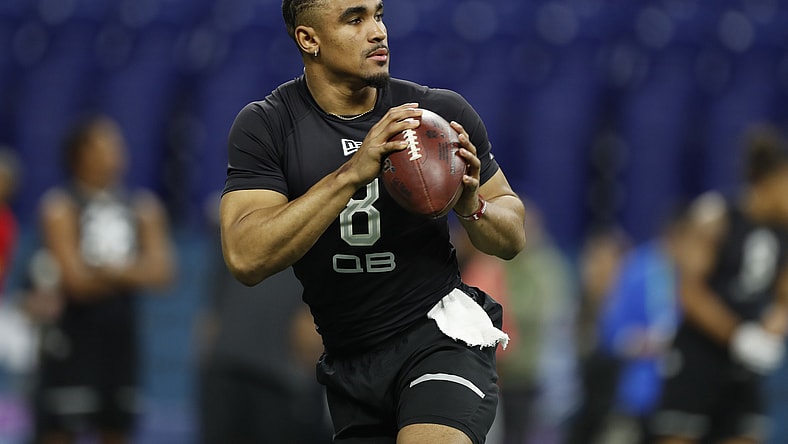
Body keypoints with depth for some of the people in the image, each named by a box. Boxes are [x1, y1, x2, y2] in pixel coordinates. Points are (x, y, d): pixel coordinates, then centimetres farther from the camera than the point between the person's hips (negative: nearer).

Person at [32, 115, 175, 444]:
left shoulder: (142, 207, 8)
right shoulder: (62, 207, -7)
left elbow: (161, 271, -2)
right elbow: (76, 280, -15)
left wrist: (118, 271, -19)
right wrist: (132, 273, -11)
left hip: (121, 329, 6)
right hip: (74, 331, -5)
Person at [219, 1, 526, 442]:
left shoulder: (441, 111, -2)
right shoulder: (265, 126, -5)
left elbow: (513, 239, 8)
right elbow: (246, 259, -20)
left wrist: (472, 208, -16)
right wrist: (352, 174, -28)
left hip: (442, 330, -2)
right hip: (350, 363, 2)